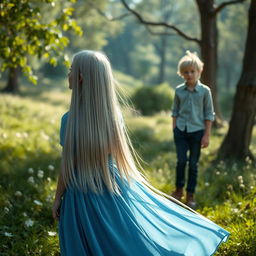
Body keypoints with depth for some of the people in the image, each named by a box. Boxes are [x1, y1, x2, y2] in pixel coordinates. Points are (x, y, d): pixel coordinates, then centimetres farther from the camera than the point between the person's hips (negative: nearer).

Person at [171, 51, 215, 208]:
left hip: (197, 131, -1)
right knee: (181, 161, 1)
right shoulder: (179, 91, 2)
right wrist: (174, 130, 7)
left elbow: (209, 115, -1)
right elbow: (175, 112, 11)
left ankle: (190, 195, 17)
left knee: (193, 164, 5)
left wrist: (207, 135, -5)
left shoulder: (204, 91, -4)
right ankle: (179, 190, 21)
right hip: (181, 130, 1)